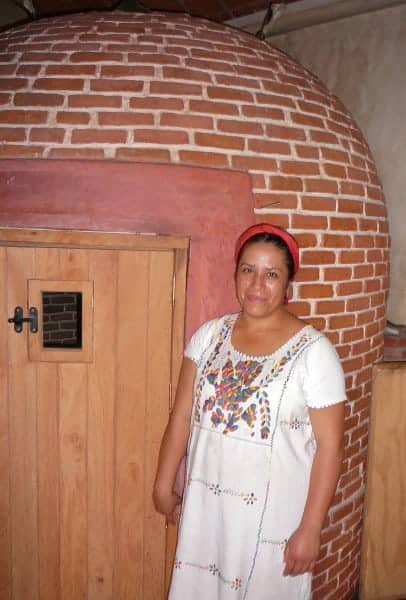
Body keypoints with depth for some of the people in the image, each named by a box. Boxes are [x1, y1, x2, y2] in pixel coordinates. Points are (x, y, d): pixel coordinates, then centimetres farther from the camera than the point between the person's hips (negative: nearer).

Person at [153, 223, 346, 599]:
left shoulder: (314, 351, -15)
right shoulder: (209, 334, -3)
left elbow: (329, 446, -12)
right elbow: (183, 415, 3)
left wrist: (310, 528, -12)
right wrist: (164, 483, 6)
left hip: (272, 513, -3)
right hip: (205, 503, 4)